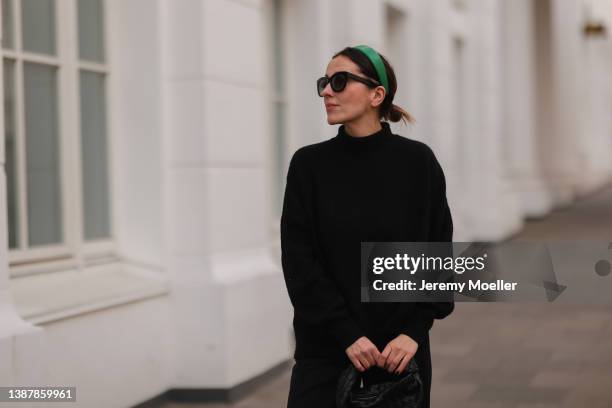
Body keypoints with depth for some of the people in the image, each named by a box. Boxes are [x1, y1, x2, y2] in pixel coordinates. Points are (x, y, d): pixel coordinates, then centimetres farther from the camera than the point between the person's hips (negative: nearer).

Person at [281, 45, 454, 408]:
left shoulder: (418, 162, -1)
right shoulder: (308, 164, -1)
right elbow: (300, 262, -5)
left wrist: (415, 330, -10)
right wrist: (347, 335, -13)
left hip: (400, 350, 0)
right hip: (326, 350, 0)